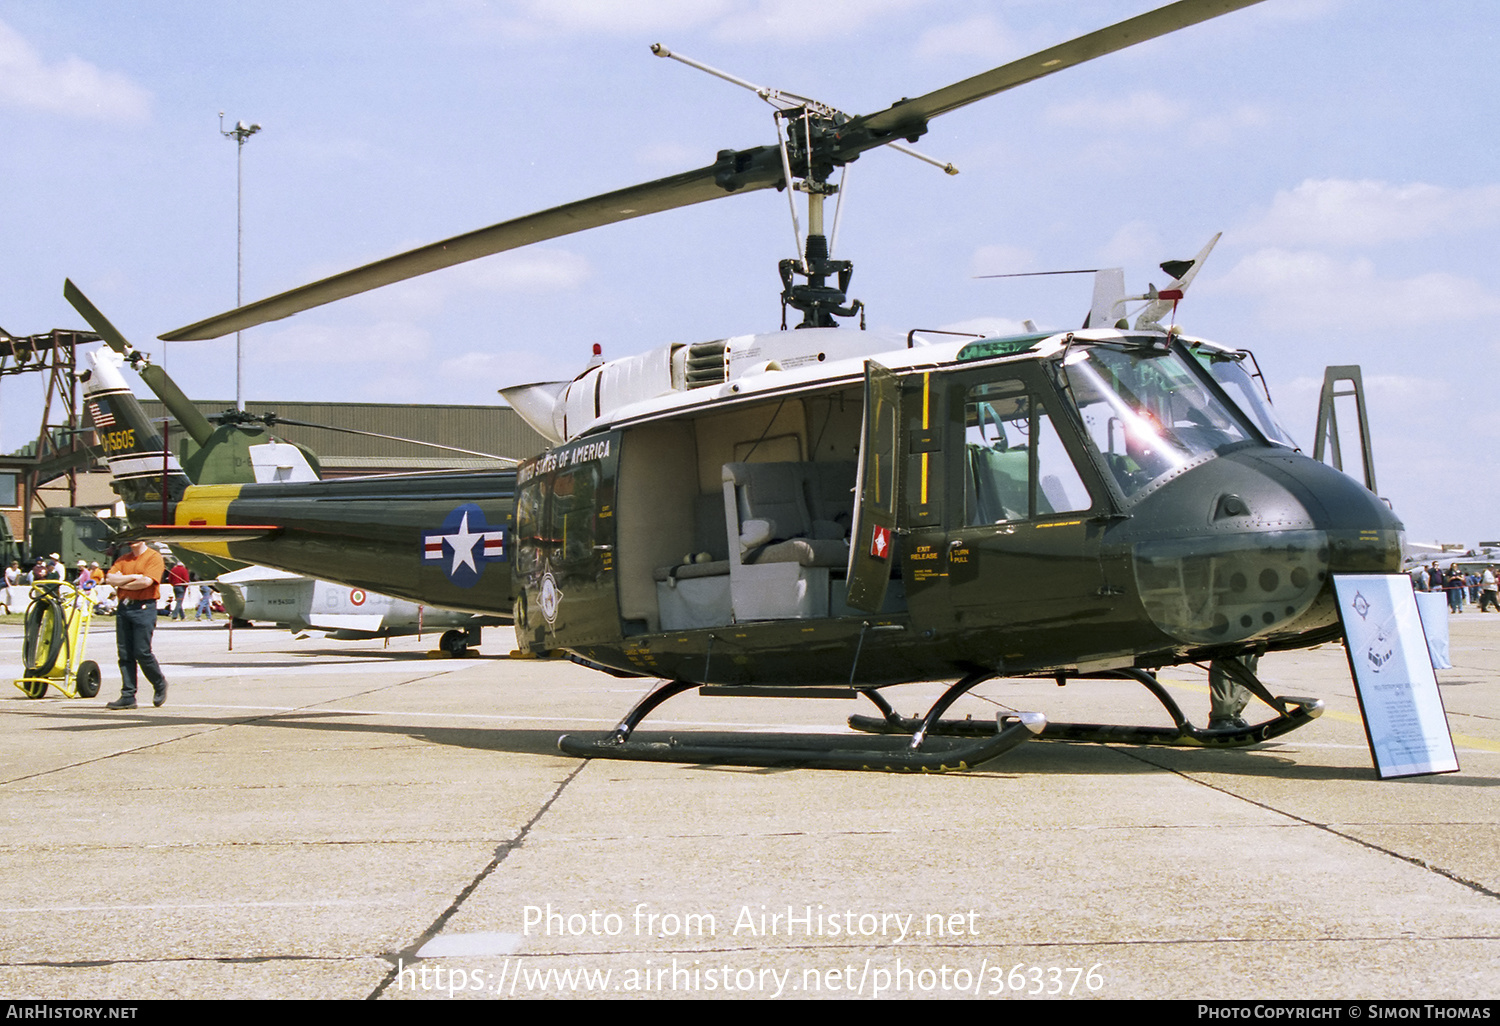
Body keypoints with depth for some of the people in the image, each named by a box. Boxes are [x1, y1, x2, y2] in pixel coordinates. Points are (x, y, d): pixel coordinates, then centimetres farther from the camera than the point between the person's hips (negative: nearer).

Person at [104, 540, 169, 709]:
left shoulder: (154, 557, -2)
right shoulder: (123, 559, 16)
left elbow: (146, 581, -16)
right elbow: (109, 578, 4)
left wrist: (122, 583, -4)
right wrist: (133, 577, -8)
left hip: (144, 608, -6)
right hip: (124, 607, 6)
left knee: (142, 652, -8)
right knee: (125, 654, 2)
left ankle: (160, 685, 15)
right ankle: (128, 696, 4)